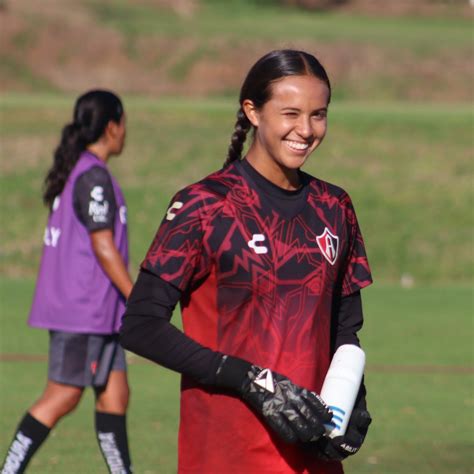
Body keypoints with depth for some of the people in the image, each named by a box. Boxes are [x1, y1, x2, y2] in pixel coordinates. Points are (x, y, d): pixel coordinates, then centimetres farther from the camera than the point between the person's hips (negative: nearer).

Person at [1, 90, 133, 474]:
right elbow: (103, 247, -19)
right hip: (85, 310, -10)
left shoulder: (72, 172, 14)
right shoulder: (94, 176, -15)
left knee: (114, 394, 9)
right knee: (62, 397, -7)